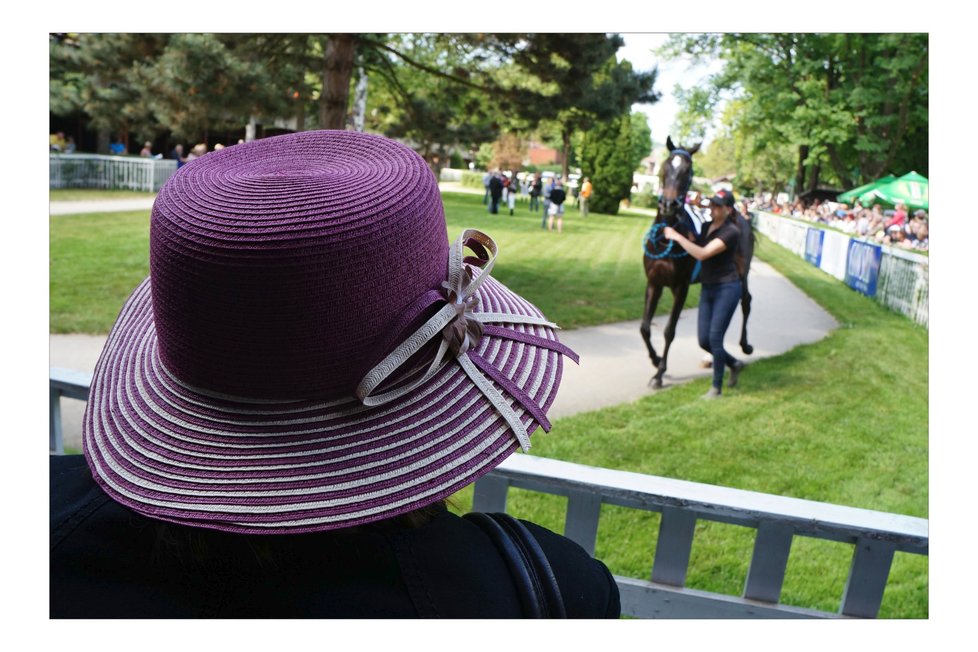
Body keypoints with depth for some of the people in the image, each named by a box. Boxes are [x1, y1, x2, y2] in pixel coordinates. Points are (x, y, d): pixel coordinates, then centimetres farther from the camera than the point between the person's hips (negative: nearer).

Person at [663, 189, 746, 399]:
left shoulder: (731, 232, -15)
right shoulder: (707, 226, 8)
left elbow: (702, 254, -24)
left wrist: (676, 236, -20)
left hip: (727, 289, -7)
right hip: (707, 288, 8)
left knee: (715, 338, -8)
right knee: (703, 340, 7)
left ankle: (717, 388, 6)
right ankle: (734, 364, 34)